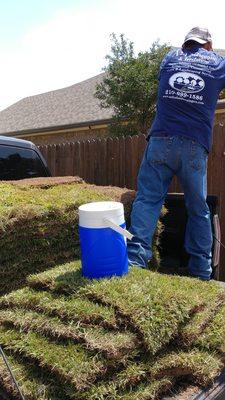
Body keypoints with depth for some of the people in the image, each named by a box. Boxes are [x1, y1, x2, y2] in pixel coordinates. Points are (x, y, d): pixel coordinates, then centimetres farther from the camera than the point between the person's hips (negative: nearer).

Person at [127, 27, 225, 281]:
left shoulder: (171, 57, 19)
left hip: (161, 140, 1)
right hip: (195, 146, 0)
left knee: (147, 198, 0)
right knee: (198, 209, 8)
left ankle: (136, 255, -13)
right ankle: (201, 271, 12)